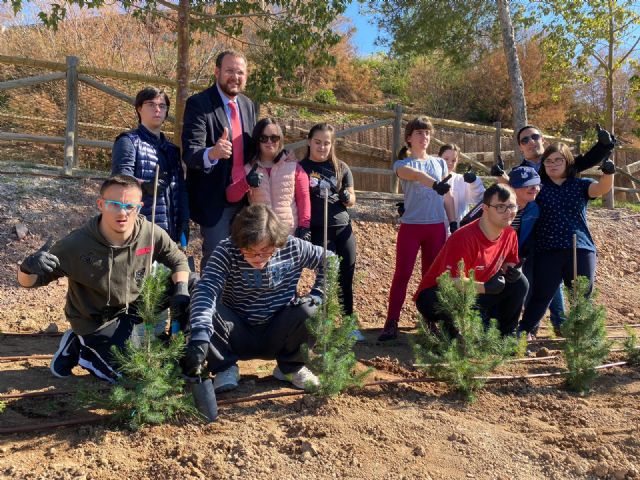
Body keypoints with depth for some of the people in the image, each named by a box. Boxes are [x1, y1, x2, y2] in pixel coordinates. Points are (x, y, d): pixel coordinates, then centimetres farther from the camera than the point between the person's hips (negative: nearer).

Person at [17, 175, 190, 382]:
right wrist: (28, 268, -43)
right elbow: (28, 281, -19)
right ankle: (77, 349, 13)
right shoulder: (77, 245, -29)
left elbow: (178, 260, -2)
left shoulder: (151, 233, -21)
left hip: (132, 310, 4)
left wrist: (181, 289, -21)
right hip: (95, 321, -4)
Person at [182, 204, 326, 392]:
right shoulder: (226, 251, -22)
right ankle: (225, 368, -3)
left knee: (310, 311, -26)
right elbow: (206, 290, -36)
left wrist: (316, 294, -8)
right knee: (202, 311, -29)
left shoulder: (293, 247, -13)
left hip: (279, 338, 2)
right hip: (237, 336, -1)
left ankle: (291, 366, 2)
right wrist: (200, 335, -51)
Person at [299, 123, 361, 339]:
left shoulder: (341, 168, 8)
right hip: (318, 230, -3)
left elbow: (352, 200, 12)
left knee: (346, 278, 5)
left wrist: (347, 197, -11)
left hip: (343, 228, 3)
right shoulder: (301, 167, 1)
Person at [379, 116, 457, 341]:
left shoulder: (440, 163, 13)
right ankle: (391, 324, 0)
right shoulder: (402, 164, 0)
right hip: (411, 226, -3)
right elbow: (414, 174, -25)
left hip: (437, 227, 3)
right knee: (402, 274, -4)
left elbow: (448, 196, 13)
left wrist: (453, 223, 6)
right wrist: (435, 184, -43)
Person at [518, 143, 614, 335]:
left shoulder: (580, 185, 9)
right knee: (541, 297, 2)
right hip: (547, 251, -1)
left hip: (580, 250, 1)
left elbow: (602, 188, -9)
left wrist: (608, 173, -30)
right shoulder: (539, 187, 9)